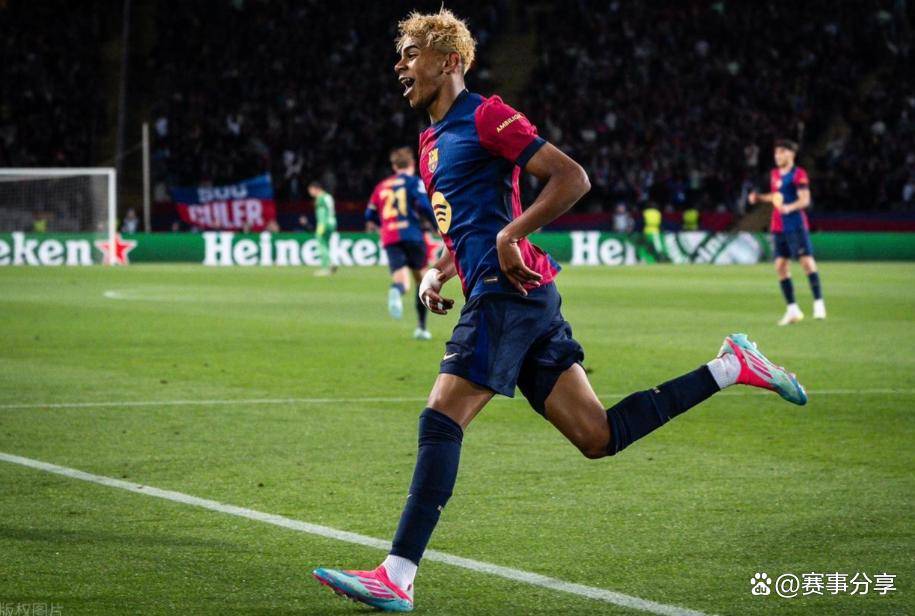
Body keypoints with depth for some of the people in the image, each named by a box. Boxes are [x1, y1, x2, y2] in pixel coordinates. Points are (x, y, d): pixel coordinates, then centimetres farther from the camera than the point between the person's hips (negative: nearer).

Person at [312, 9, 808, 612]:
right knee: (599, 436, 5)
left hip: (509, 289, -10)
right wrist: (436, 274, 16)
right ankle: (731, 367, 13)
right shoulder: (432, 140, 23)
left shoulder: (485, 116, -5)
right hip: (515, 296, 10)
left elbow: (573, 178, -13)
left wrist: (510, 236, -18)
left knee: (441, 418, -16)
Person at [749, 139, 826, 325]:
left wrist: (790, 207, -31)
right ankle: (792, 309, 7)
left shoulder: (798, 174, -7)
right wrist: (759, 198, 13)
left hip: (796, 225, -7)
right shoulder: (774, 174, 14)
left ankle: (819, 303, -5)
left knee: (807, 261, -12)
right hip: (778, 227, 7)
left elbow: (805, 200, -14)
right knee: (781, 266, 2)